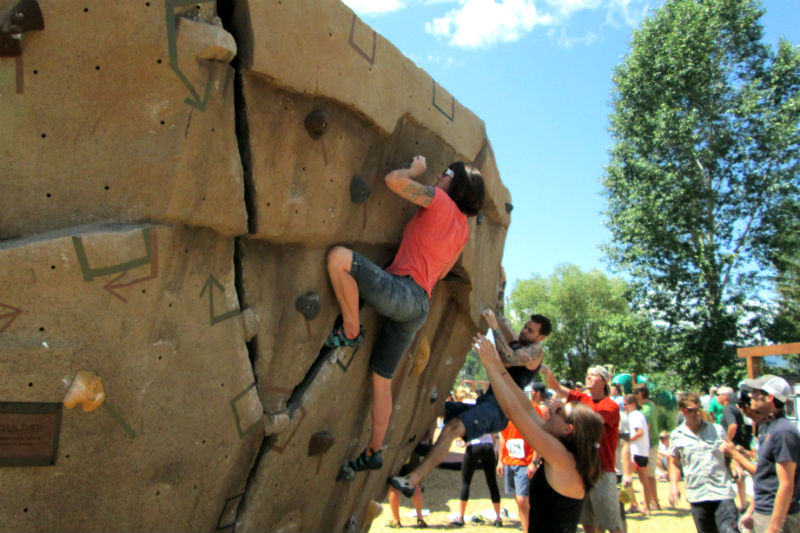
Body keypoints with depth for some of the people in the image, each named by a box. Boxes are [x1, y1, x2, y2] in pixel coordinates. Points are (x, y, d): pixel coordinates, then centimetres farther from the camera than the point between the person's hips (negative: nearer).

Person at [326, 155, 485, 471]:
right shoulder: (463, 229, 20)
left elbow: (393, 180, -10)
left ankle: (351, 331, -10)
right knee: (382, 378, 16)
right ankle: (373, 453, 24)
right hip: (420, 306, 9)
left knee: (339, 256, -20)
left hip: (402, 291, -9)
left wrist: (416, 169, 9)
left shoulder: (440, 201, -4)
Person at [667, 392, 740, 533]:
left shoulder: (717, 430, 4)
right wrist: (673, 485, 1)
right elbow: (674, 463, 14)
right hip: (696, 496, 1)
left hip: (722, 493, -1)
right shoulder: (676, 435, 4)